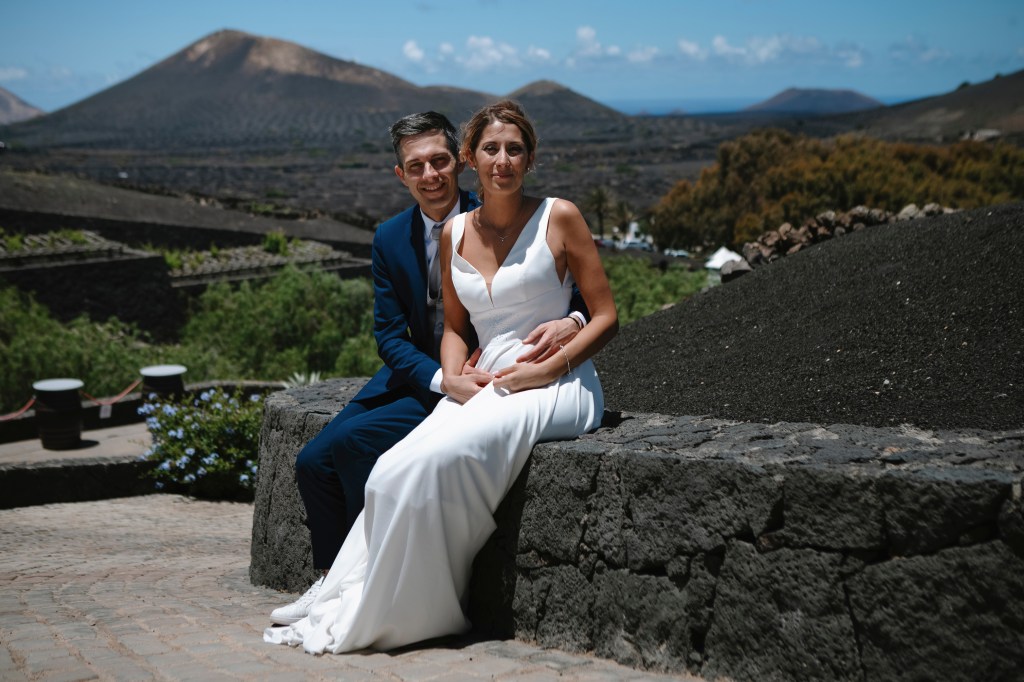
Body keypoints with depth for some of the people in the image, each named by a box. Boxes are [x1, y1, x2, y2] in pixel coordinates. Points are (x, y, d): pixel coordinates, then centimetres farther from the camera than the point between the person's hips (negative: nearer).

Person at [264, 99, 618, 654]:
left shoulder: (559, 218, -3)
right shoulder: (454, 233, 11)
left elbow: (605, 317, -2)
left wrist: (543, 369, -14)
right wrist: (453, 378, -2)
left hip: (555, 388, -5)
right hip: (481, 388, 5)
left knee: (435, 462, -28)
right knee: (397, 470, -23)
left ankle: (373, 615, -13)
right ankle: (343, 605, -15)